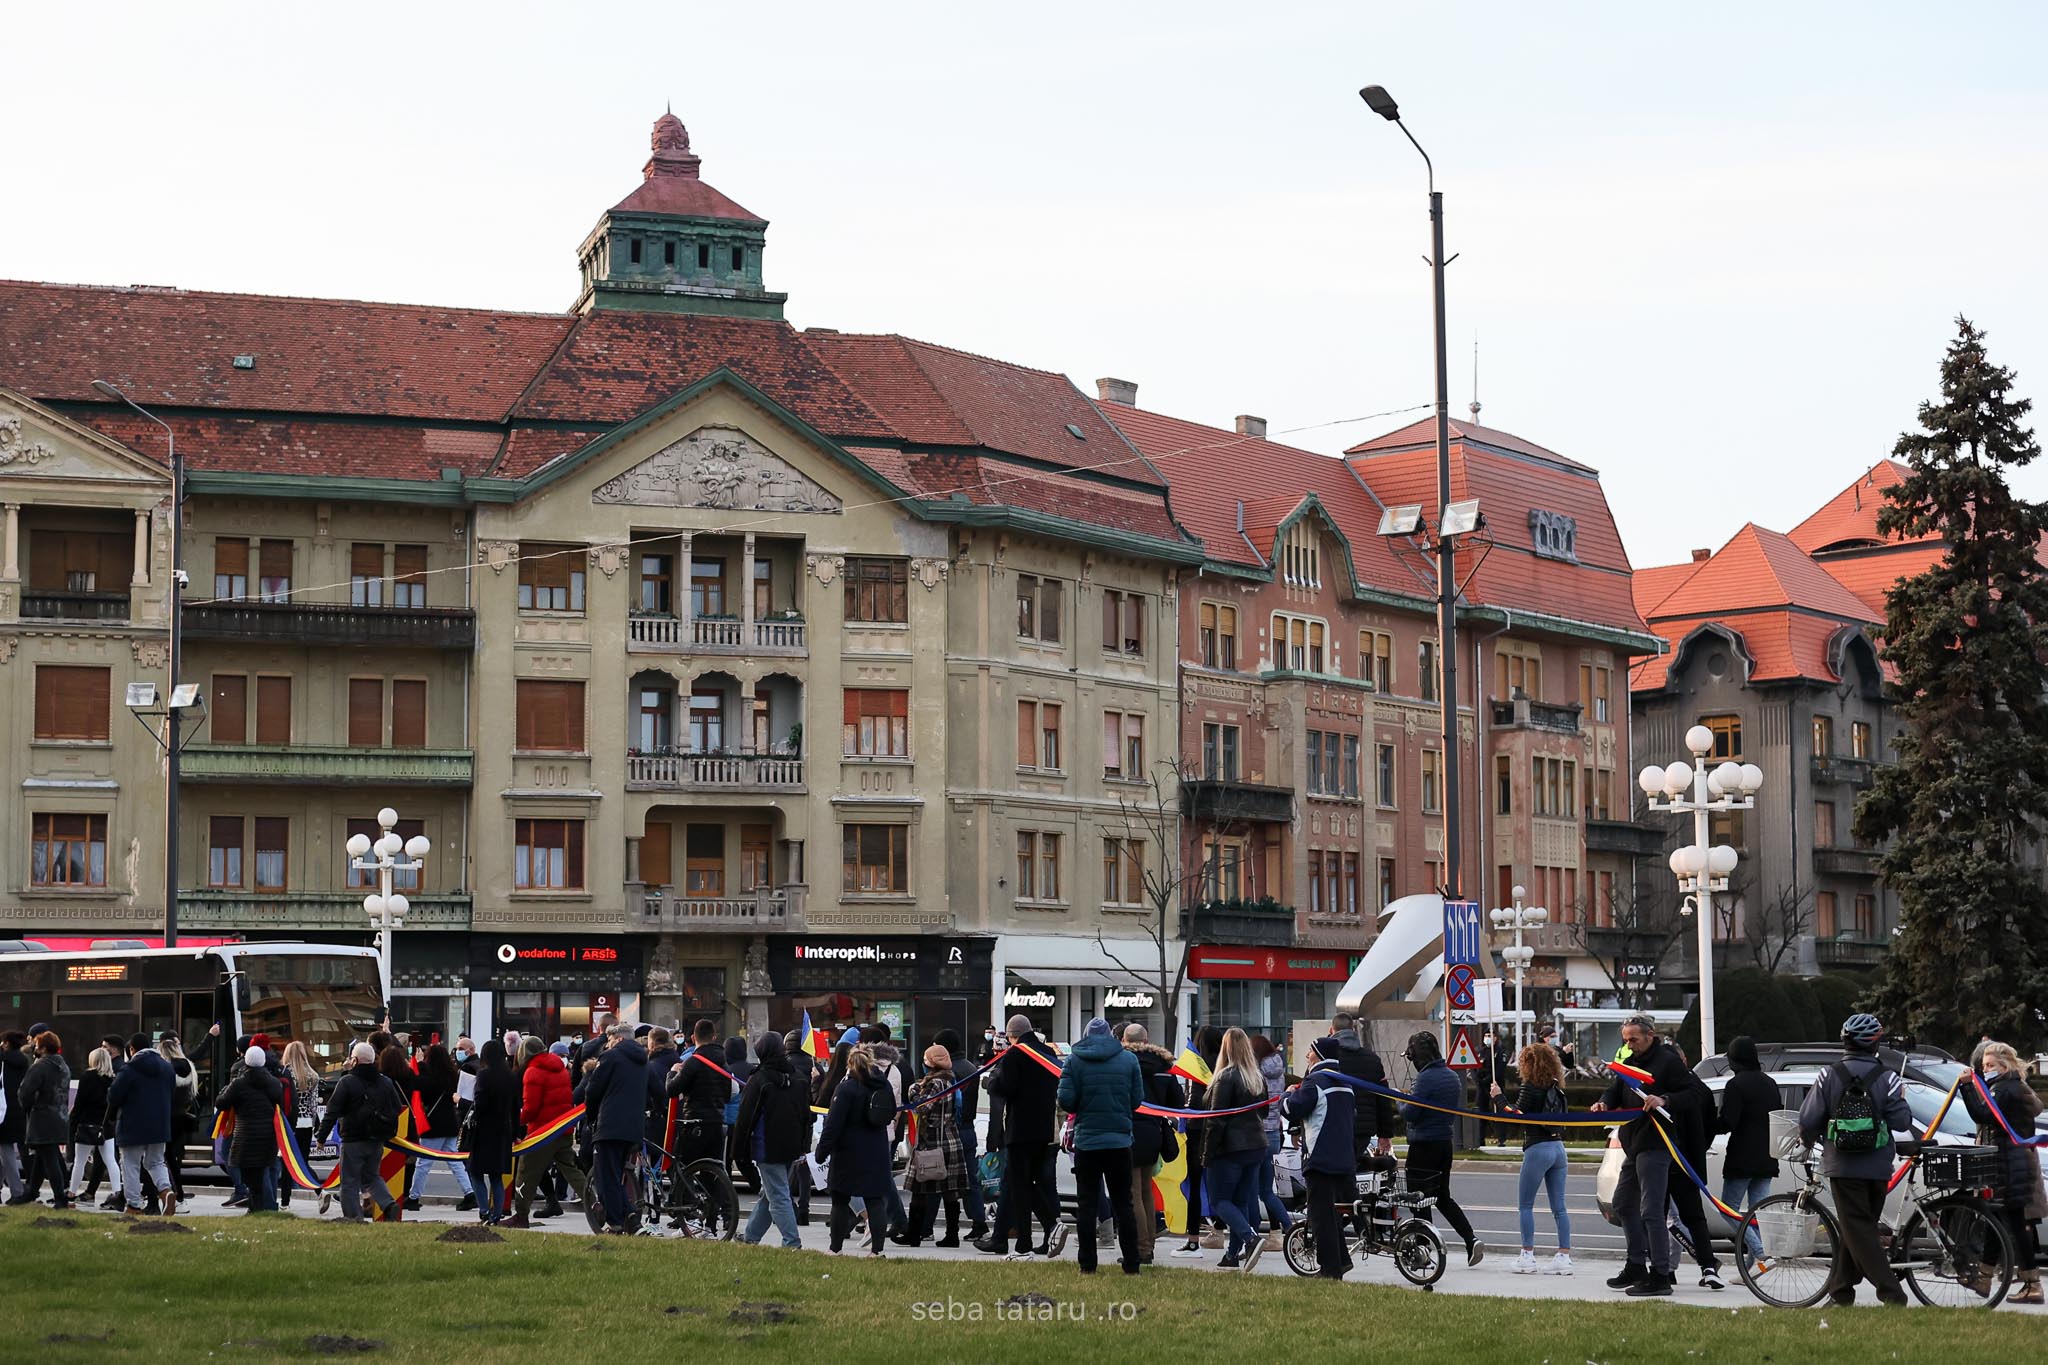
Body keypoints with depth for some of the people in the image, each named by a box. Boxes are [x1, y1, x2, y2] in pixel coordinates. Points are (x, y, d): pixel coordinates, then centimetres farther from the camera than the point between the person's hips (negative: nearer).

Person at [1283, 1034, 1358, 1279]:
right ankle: (1342, 1258, 20)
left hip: (1320, 1158, -8)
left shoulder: (1315, 1081, -13)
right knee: (1332, 1211, 20)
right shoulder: (1345, 1082, 16)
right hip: (1345, 1158, 8)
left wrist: (1288, 1095, 2)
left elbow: (1292, 1109, -17)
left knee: (1321, 1214, -5)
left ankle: (1329, 1269, -5)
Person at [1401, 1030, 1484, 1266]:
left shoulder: (1426, 1078, -17)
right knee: (1443, 1197, 18)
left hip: (1423, 1146, -8)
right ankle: (1471, 1240, 6)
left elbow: (1411, 1113, -19)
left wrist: (1400, 1102, 1)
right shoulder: (1452, 1076, 10)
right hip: (1445, 1143, 8)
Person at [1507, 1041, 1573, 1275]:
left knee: (1525, 1205, 4)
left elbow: (1515, 1117, -13)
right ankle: (1564, 1255, 3)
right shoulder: (1556, 1088, 9)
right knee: (1558, 1207, 6)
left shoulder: (1530, 1087, -11)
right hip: (1558, 1148, 7)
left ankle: (1527, 1255, 2)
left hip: (1537, 1148, -7)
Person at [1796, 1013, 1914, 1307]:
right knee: (1859, 1226, 14)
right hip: (1878, 1169, 2)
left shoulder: (1829, 1076, -4)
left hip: (1842, 1165, -2)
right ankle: (1840, 1291, 17)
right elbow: (1902, 1122, -6)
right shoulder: (1886, 1078, -4)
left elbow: (1808, 1120, -4)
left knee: (1857, 1229, -3)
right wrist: (1900, 1100, 14)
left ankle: (1890, 1291, -13)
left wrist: (1809, 1141, 18)